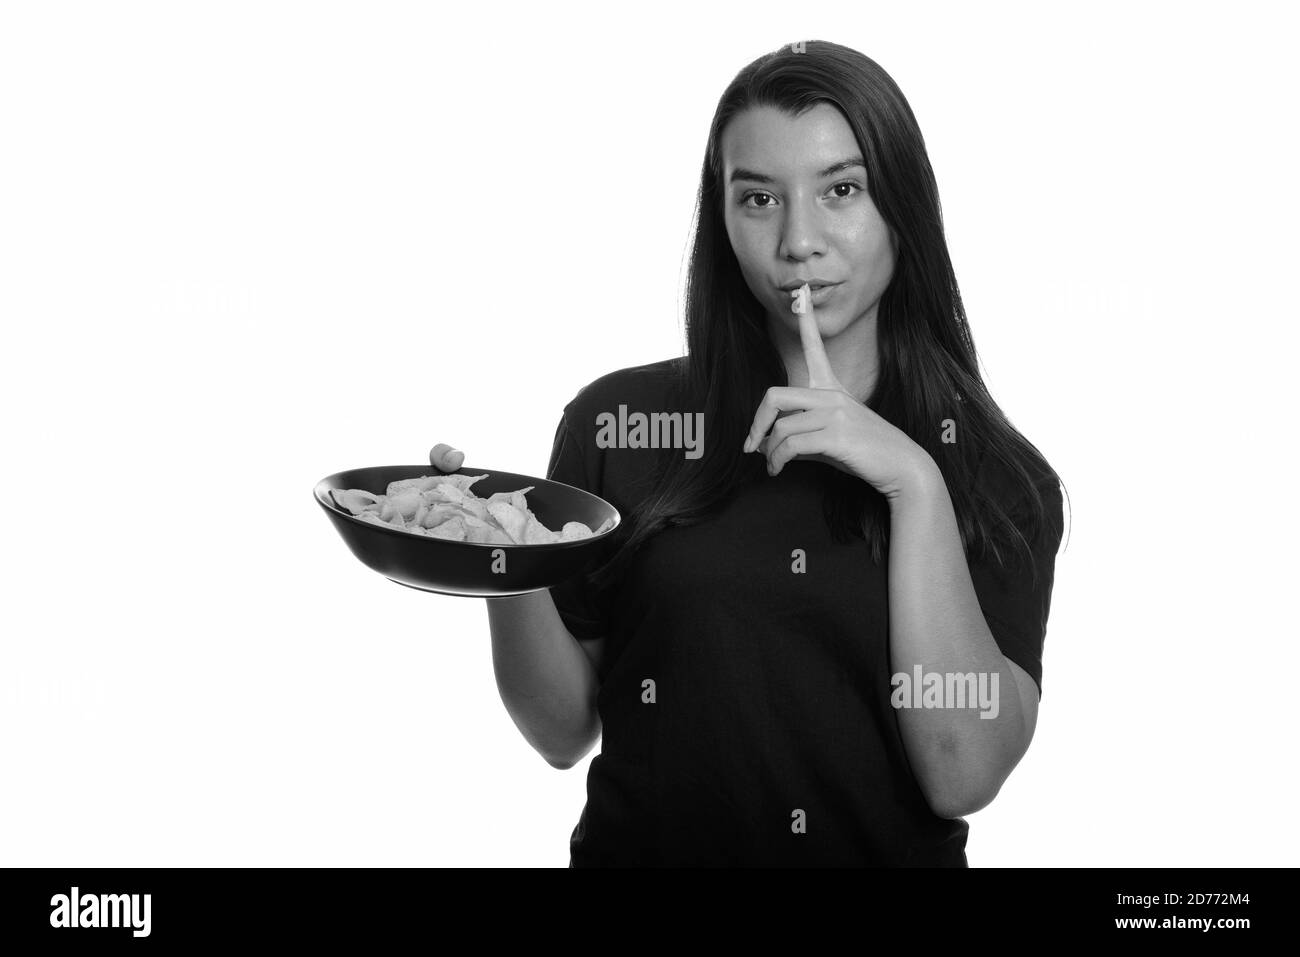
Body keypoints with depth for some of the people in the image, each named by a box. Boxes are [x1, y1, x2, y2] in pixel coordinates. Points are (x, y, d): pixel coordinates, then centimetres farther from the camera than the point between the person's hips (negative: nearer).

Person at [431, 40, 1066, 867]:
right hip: (641, 844, 0)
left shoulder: (1002, 478, 0)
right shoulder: (617, 421, -1)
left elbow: (965, 776, -11)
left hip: (894, 849, 0)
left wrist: (917, 489, -16)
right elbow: (564, 730, 3)